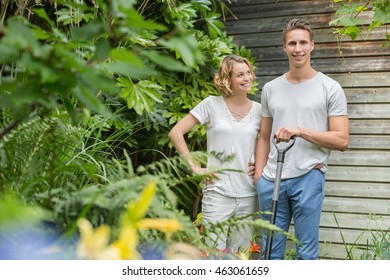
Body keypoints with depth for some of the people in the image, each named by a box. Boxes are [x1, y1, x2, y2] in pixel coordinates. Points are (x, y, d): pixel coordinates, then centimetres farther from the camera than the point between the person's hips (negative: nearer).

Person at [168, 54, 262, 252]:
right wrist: (195, 167, -6)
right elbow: (175, 133, -2)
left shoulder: (259, 110, 6)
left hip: (248, 195, 3)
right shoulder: (212, 104, -2)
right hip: (217, 192, -3)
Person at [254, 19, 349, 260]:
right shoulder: (270, 89, 13)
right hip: (271, 179, 4)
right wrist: (258, 175, 7)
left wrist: (300, 131, -14)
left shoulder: (330, 88, 1)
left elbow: (342, 140, -5)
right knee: (270, 251, 9)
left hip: (309, 177, -4)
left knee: (307, 253, 2)